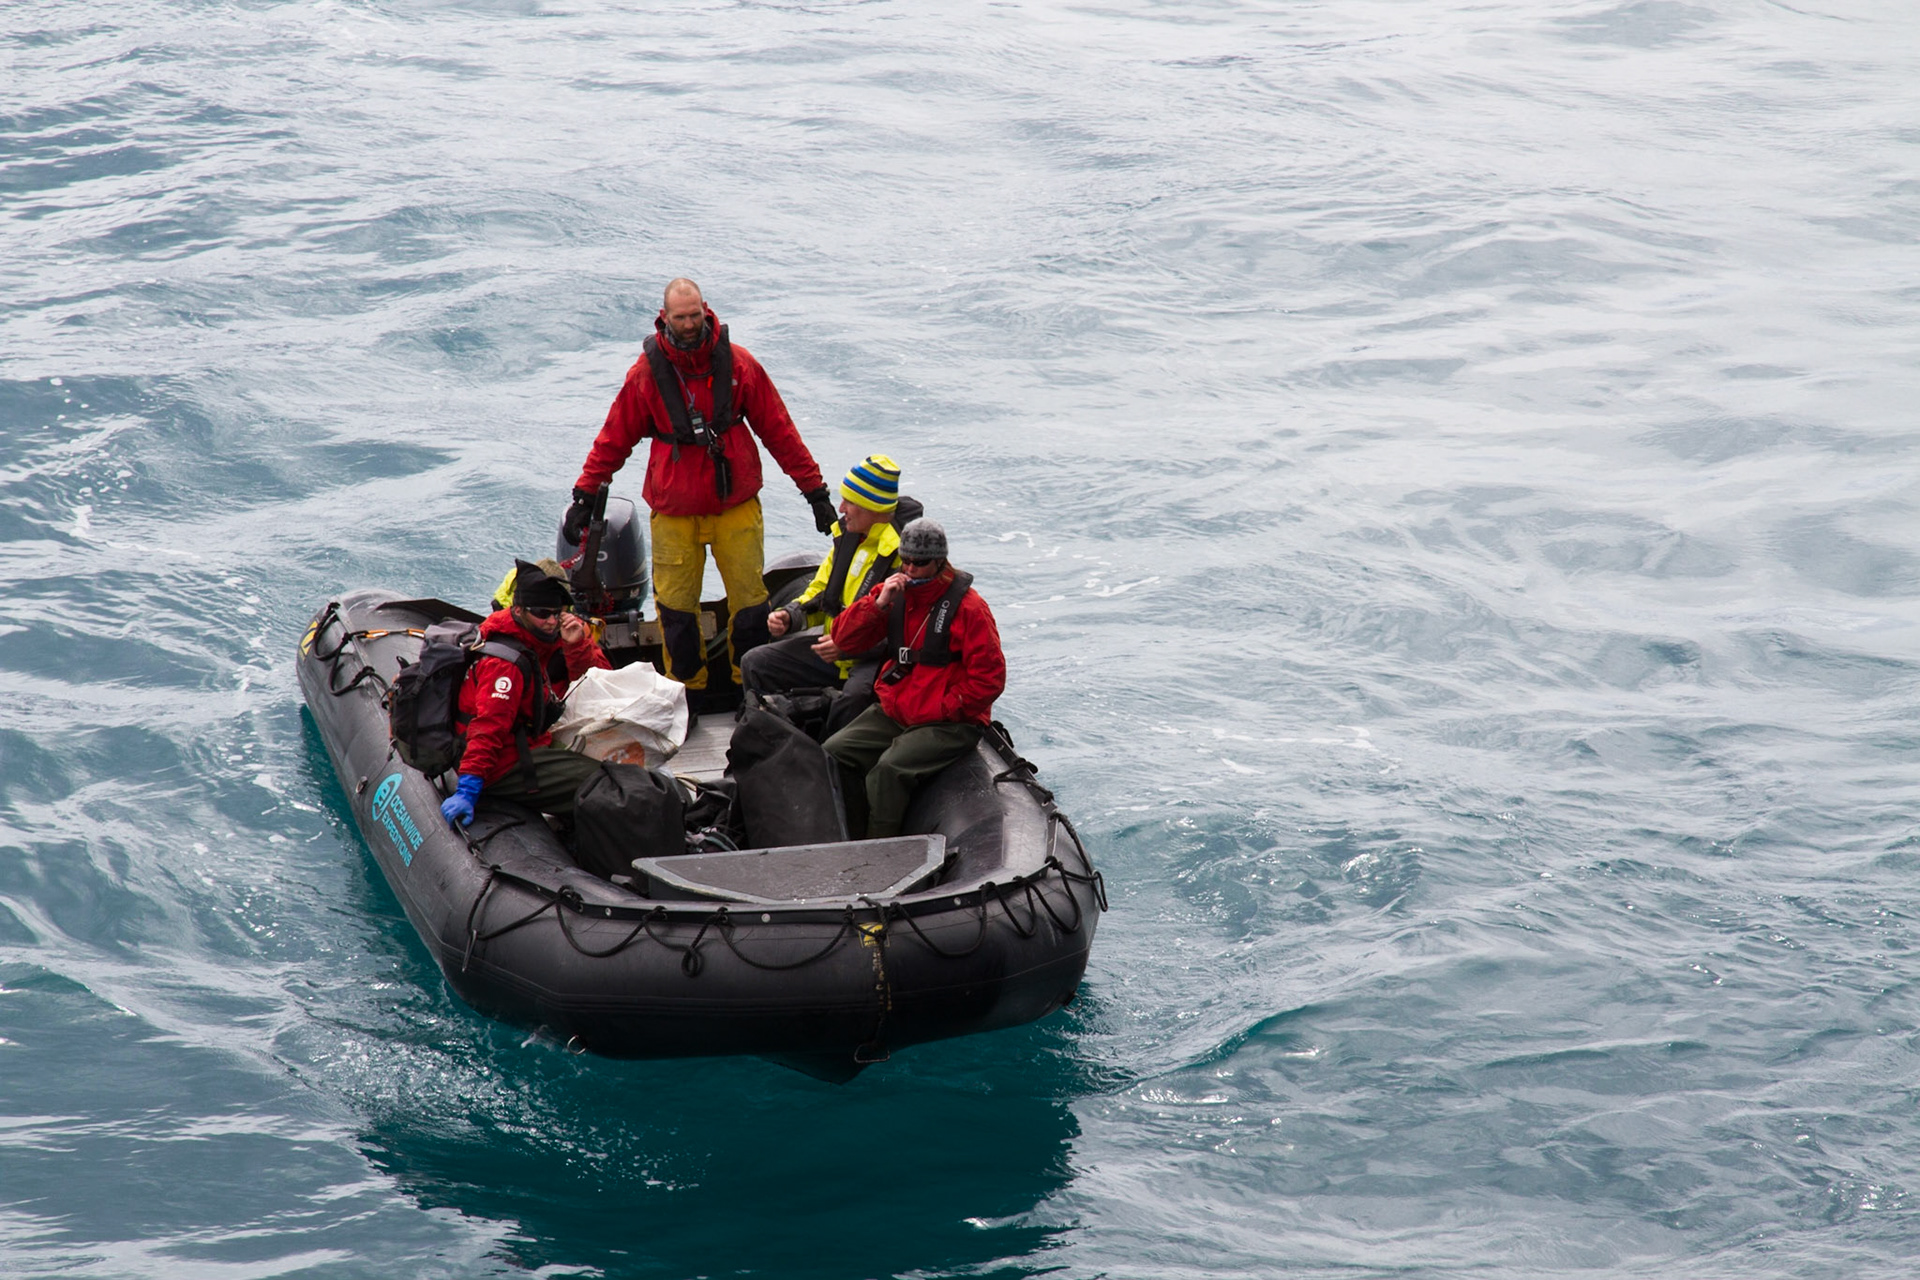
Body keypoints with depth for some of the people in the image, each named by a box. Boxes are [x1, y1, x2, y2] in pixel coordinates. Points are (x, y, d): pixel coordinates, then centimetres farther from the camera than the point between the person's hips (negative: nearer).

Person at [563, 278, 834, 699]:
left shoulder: (737, 363, -3)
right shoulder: (646, 372, -3)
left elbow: (778, 429, 4)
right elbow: (614, 439, 6)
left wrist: (814, 489, 4)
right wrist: (585, 495, 4)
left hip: (736, 504, 0)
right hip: (673, 510, 0)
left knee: (750, 600, 0)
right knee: (675, 605, 0)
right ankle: (686, 690, 15)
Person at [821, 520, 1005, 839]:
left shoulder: (968, 606, -11)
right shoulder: (894, 592, 7)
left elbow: (989, 678, -13)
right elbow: (844, 639, 3)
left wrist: (941, 710, -15)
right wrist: (877, 603, -12)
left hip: (949, 724, -7)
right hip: (892, 713, 7)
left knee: (888, 770, -30)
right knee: (832, 754, -10)